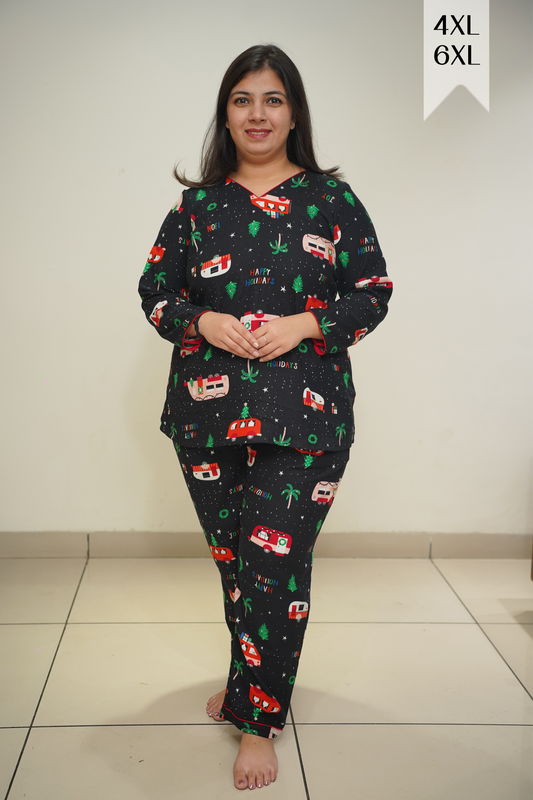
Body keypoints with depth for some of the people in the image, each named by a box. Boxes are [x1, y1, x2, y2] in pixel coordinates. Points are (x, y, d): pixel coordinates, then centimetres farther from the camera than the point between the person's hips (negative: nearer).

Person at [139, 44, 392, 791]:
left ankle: (259, 719, 9)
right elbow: (155, 289, 11)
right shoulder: (197, 203, 9)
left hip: (304, 417, -2)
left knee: (276, 561, -5)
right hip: (209, 413, 3)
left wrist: (304, 325, -12)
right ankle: (253, 677, 38)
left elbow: (374, 292, 4)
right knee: (232, 555, 14)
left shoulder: (331, 198, 4)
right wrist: (206, 323, -9)